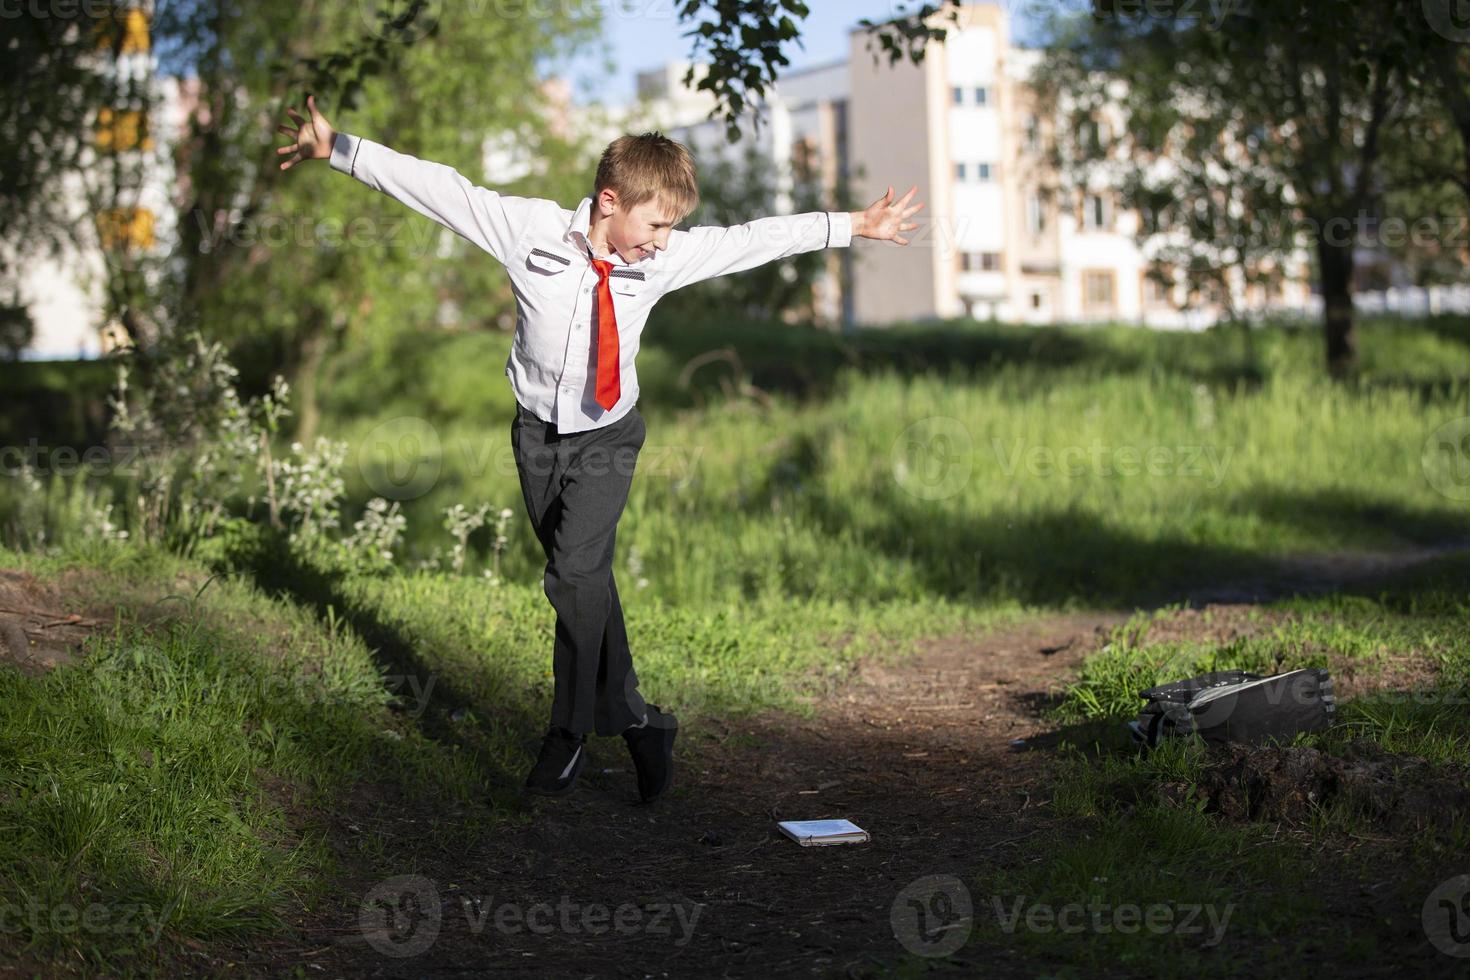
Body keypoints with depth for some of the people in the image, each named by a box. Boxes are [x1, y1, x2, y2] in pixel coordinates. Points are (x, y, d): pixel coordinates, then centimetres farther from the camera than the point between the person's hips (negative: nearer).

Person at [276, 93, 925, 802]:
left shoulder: (664, 257, -11)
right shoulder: (529, 229, -17)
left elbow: (752, 239, -2)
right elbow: (438, 187, -16)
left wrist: (850, 226, 3)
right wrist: (338, 150, -19)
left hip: (608, 438, -1)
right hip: (539, 432, 1)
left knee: (576, 573, -18)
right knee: (587, 584, 9)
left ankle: (571, 731, -4)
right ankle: (635, 720, 24)